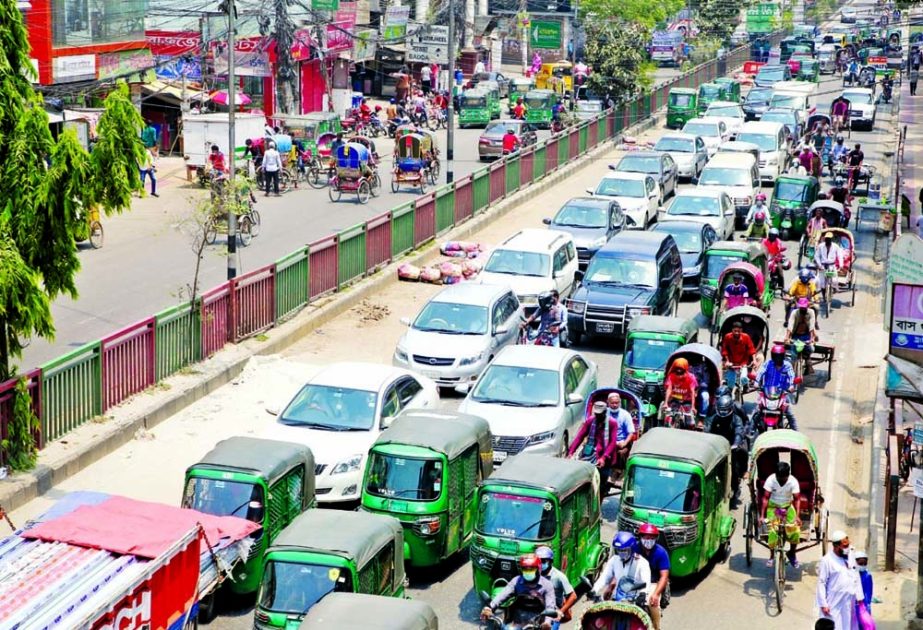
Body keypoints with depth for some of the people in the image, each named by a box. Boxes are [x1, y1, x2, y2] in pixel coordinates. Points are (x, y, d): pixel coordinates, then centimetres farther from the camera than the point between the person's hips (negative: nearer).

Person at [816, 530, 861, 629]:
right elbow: (821, 583, -11)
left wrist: (859, 597, 11)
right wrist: (823, 604, -14)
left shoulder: (850, 558, 7)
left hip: (849, 604, 6)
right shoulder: (827, 561, -12)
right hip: (834, 605, -6)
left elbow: (856, 579, 15)